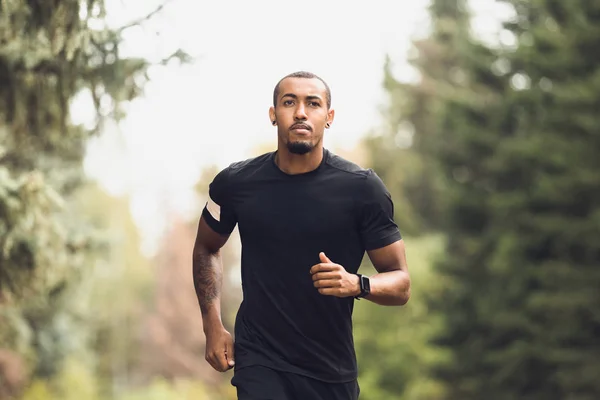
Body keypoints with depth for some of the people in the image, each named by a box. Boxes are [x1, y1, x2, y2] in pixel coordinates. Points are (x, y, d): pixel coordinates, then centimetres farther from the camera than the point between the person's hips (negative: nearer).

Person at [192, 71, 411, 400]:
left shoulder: (362, 188, -8)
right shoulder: (236, 183, -4)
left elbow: (401, 284, -3)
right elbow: (206, 248, 16)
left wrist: (357, 285, -24)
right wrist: (213, 326, 7)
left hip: (332, 369, 1)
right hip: (260, 360, -1)